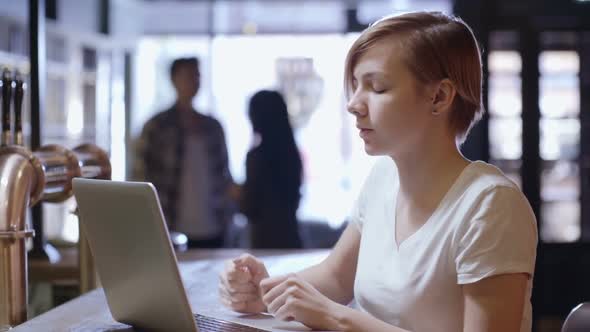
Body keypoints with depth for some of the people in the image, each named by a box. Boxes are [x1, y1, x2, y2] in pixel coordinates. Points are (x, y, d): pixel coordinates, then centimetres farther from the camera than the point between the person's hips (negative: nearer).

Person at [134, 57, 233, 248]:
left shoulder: (213, 126, 13)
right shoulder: (156, 126, 0)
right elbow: (143, 175, 0)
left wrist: (226, 216, 8)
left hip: (212, 230, 4)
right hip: (173, 230, -4)